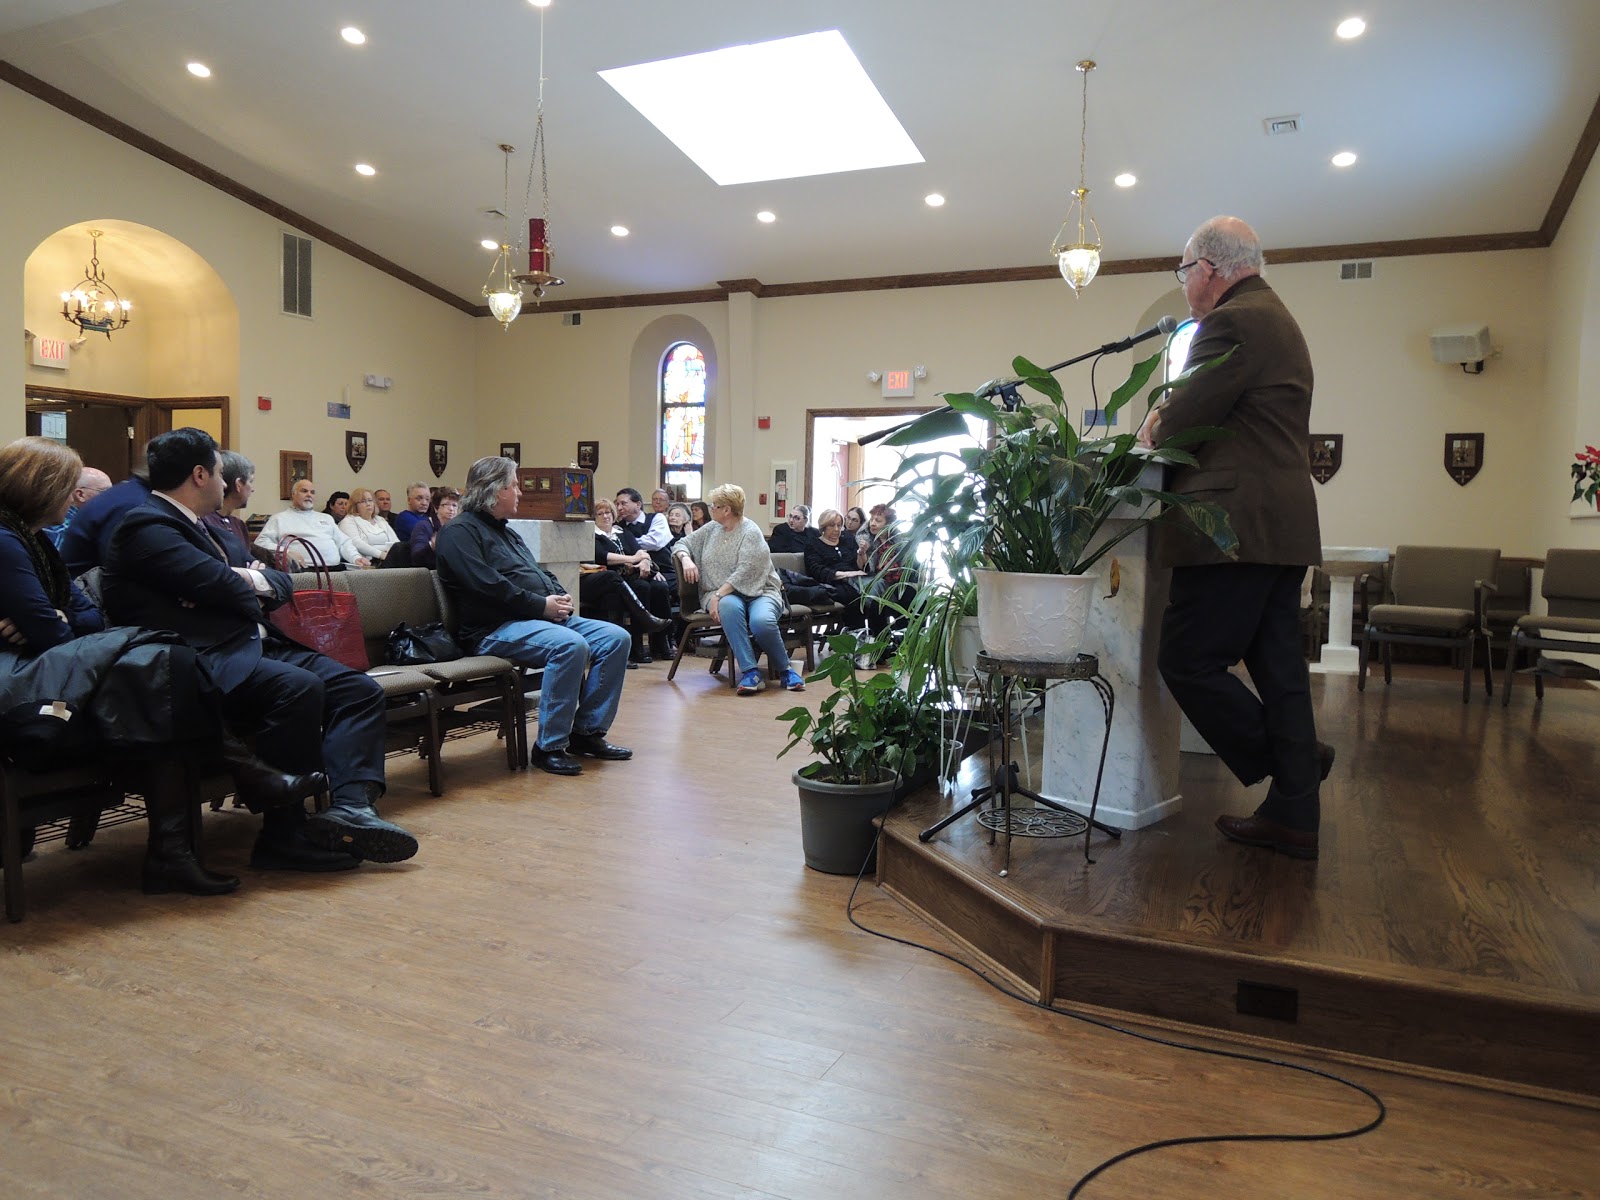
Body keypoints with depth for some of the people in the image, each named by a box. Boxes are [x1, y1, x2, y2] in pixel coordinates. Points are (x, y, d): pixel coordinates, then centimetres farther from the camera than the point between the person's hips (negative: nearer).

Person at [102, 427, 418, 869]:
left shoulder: (193, 525, 25)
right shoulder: (146, 526, -4)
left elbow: (282, 583, 22)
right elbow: (220, 585, -18)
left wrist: (258, 579, -2)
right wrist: (251, 593, 5)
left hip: (248, 644, 10)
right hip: (199, 662, -10)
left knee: (360, 689, -7)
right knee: (297, 687, -35)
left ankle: (350, 804, -26)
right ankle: (287, 834, -25)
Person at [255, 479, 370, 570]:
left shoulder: (326, 518, 32)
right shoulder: (280, 518, 17)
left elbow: (343, 542, 26)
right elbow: (261, 542, 6)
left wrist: (356, 557, 5)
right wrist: (286, 552, -11)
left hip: (337, 568, 5)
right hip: (305, 571, -5)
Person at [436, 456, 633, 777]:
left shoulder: (507, 531, 26)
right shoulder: (460, 532, -4)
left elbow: (541, 573, 26)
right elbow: (487, 585, -18)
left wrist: (561, 597, 3)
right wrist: (541, 605, -18)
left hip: (547, 616, 10)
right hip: (496, 628, -9)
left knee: (616, 638, -6)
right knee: (570, 645, -35)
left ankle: (587, 731, -2)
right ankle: (549, 747, -24)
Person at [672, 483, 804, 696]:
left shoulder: (751, 532, -5)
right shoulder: (711, 529, 15)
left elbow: (745, 573, -15)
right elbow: (683, 543, 22)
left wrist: (718, 595, -23)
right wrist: (685, 559, -2)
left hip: (758, 591, -3)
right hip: (723, 595, 3)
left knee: (762, 621, -36)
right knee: (729, 607, -35)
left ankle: (785, 669, -11)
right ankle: (750, 671, -39)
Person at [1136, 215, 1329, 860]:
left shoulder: (1232, 322, -11)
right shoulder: (1278, 319, 23)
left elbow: (1185, 417, -13)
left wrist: (1156, 426, 7)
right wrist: (1173, 415, 12)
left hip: (1237, 527, -11)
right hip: (1283, 522, 11)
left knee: (1187, 661, -5)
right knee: (1277, 666, 10)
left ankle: (1292, 762, 8)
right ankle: (1294, 814, 16)